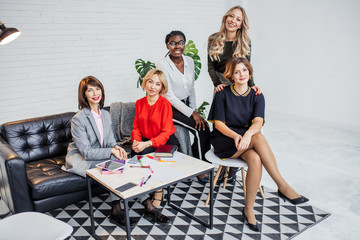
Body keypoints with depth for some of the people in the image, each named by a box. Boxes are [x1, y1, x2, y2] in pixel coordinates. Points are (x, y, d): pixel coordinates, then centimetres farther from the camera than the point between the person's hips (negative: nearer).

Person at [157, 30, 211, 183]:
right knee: (200, 129, -21)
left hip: (186, 105, 6)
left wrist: (194, 110, 3)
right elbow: (170, 97, -18)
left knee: (205, 127, -16)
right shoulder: (163, 65, -15)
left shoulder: (190, 61, 5)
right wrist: (192, 114, -20)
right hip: (170, 108, -6)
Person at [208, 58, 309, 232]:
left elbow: (258, 122, -13)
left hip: (247, 139, 3)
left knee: (256, 160, -34)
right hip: (223, 141, -3)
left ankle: (249, 209, -21)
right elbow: (218, 123, -8)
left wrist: (248, 133, -37)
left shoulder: (257, 97, 5)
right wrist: (235, 135, -28)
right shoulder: (222, 94, 0)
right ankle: (283, 187, -31)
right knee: (258, 137, -32)